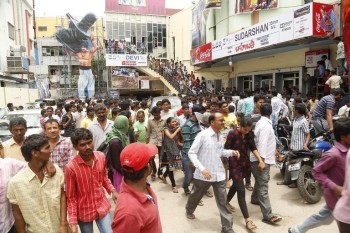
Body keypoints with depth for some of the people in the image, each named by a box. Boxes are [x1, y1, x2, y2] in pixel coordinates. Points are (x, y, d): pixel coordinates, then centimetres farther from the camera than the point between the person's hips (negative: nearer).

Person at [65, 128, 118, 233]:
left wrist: (112, 190, -5)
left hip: (102, 206, 3)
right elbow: (71, 197, -12)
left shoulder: (101, 157, -10)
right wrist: (73, 222, -13)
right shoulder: (71, 167, -23)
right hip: (84, 212, -2)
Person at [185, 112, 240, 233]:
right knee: (196, 195, 21)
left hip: (219, 174, 4)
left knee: (223, 201, 7)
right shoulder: (202, 135, -18)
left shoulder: (220, 136, 2)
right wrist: (202, 169, -26)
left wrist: (231, 152, -4)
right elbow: (191, 153, -17)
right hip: (204, 174, -4)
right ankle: (189, 211, 52)